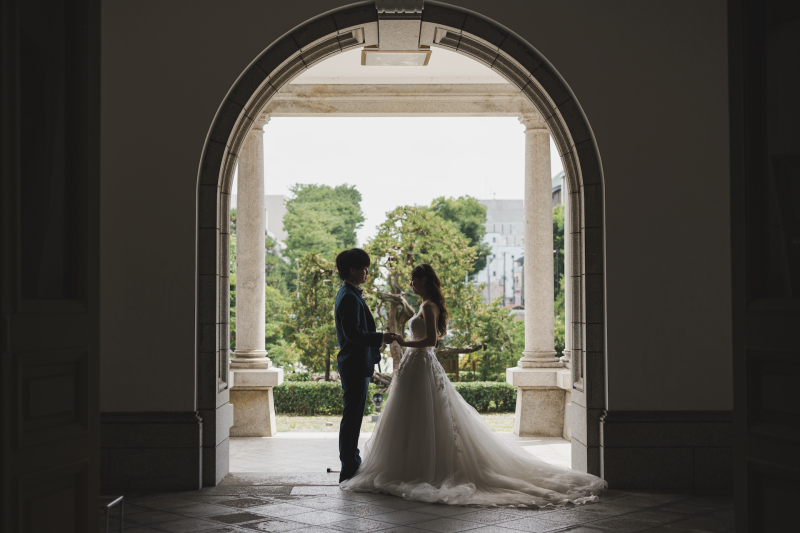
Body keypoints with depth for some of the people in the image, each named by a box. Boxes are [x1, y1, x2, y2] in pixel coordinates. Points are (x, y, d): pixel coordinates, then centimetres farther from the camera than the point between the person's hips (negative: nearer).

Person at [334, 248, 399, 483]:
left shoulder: (349, 294, 15)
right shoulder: (349, 297, -18)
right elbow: (352, 333, -26)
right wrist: (380, 338, -27)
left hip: (355, 364, 11)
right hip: (355, 364, -11)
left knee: (353, 417, 17)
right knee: (352, 417, -6)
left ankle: (352, 463, 27)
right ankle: (349, 470, -1)